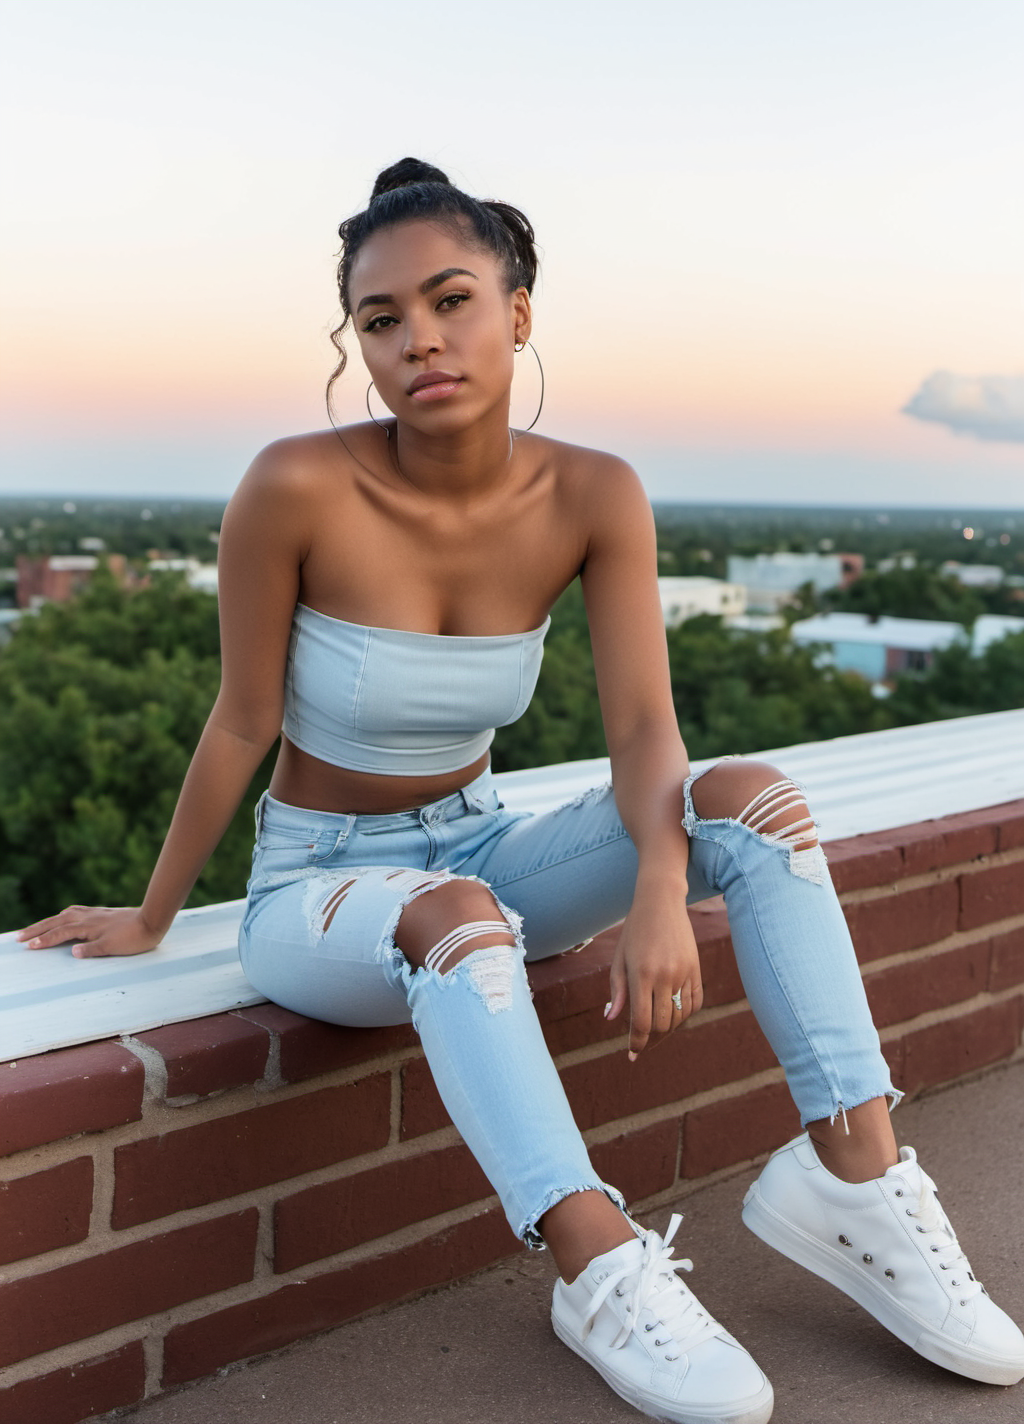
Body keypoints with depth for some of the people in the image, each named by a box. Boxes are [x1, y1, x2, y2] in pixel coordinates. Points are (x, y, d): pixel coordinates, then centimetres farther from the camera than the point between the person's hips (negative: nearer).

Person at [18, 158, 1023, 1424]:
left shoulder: (594, 498, -12)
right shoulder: (296, 489, -22)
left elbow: (643, 734, -16)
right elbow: (242, 727, -12)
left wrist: (660, 894, -35)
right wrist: (149, 921, -2)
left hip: (478, 850, 4)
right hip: (318, 885, -4)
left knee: (755, 799, -17)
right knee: (460, 917, -39)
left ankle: (854, 1172, -21)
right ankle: (604, 1275, -35)